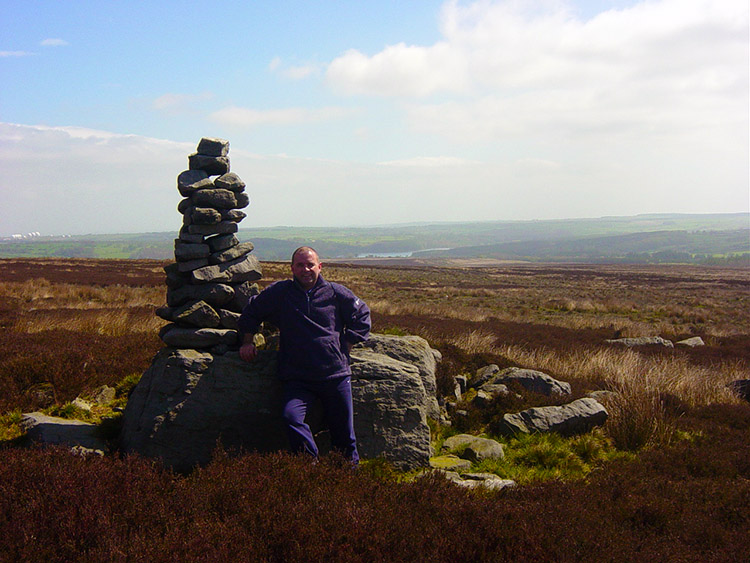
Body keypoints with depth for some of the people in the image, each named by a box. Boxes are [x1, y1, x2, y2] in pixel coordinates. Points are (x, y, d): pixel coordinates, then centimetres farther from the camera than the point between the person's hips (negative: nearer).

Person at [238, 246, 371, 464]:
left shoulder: (336, 293, 8)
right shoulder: (279, 292, 8)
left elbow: (361, 317, 20)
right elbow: (250, 313, 23)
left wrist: (346, 345, 10)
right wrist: (247, 342, 13)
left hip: (335, 374, 1)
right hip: (297, 378, 0)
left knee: (343, 434, 2)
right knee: (291, 416, -28)